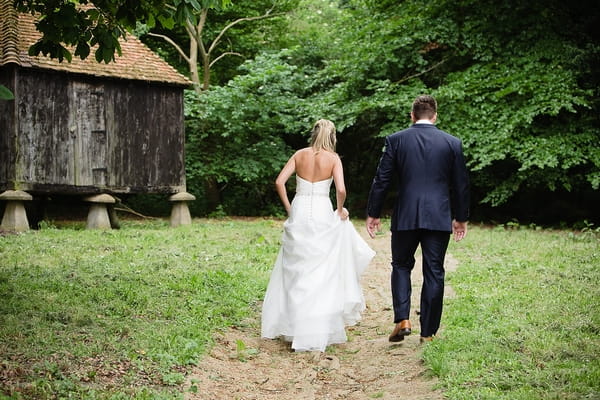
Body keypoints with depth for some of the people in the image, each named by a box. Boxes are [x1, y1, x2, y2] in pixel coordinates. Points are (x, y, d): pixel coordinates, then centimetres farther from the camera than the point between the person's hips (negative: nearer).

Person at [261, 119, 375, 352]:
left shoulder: (300, 155, 6)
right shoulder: (333, 158, -2)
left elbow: (279, 182, -2)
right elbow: (341, 190, -13)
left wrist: (288, 208, 7)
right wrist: (340, 211, 4)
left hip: (298, 213, 3)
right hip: (322, 214, -3)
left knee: (295, 272, 11)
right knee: (322, 274, 3)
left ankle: (285, 324, 16)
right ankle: (317, 332, 3)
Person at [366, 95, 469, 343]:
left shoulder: (395, 140, -1)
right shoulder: (452, 143, 3)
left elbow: (381, 180, 0)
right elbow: (461, 184, 7)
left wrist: (373, 213, 9)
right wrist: (461, 218, 18)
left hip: (405, 216, 0)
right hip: (439, 218, 1)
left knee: (401, 266, 16)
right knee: (434, 273, 7)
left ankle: (402, 319, 1)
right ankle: (428, 331, 11)